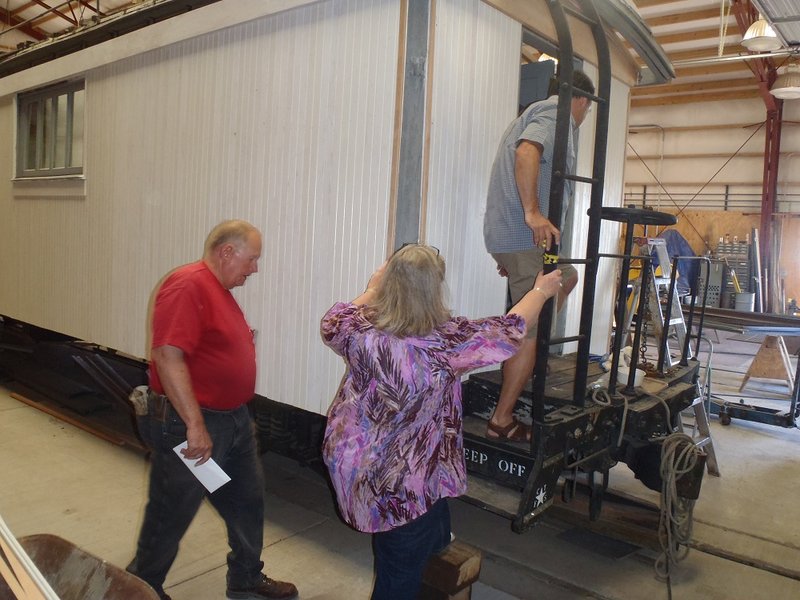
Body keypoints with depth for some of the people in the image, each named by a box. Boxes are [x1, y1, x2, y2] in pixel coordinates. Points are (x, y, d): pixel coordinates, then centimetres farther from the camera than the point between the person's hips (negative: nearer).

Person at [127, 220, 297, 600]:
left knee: (247, 501, 19)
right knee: (170, 516, 9)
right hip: (191, 425, -10)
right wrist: (195, 424, -28)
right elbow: (168, 357, -28)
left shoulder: (221, 290, 11)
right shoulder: (187, 286, -20)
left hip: (234, 420, 10)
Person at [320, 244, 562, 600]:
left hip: (354, 467, 5)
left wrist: (370, 291, 25)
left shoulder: (360, 329, -14)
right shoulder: (446, 341, -24)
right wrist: (541, 291, 10)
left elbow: (332, 322, 11)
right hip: (405, 485, -5)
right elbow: (507, 332, -8)